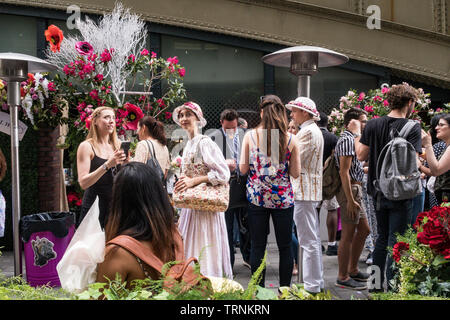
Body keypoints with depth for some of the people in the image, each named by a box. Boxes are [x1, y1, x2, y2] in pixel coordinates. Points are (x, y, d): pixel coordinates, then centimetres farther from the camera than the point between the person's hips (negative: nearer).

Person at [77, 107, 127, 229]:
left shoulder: (118, 145, 9)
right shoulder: (86, 146, -5)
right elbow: (83, 183, -15)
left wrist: (126, 163, -10)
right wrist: (107, 165, -24)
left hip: (115, 204, 4)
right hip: (94, 205, -4)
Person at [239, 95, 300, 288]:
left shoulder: (250, 136, -4)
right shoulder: (290, 139, -3)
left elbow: (243, 169, -2)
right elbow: (295, 173, -1)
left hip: (257, 197, 0)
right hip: (283, 198, 0)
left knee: (257, 247, 7)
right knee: (285, 246, 10)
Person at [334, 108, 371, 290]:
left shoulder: (352, 139, 19)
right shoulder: (347, 140, -15)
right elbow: (344, 172, -22)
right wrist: (350, 200, -25)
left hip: (355, 189, 11)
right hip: (350, 189, -11)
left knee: (364, 230, 16)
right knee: (348, 235, -5)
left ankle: (352, 270, 26)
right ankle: (343, 277, 3)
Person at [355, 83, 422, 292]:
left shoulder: (373, 124, 0)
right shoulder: (413, 127, -12)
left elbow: (361, 155, 3)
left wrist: (357, 133, 16)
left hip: (378, 192, 5)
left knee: (382, 238, 18)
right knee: (396, 242, 3)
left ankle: (375, 284, 26)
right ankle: (392, 286, 8)